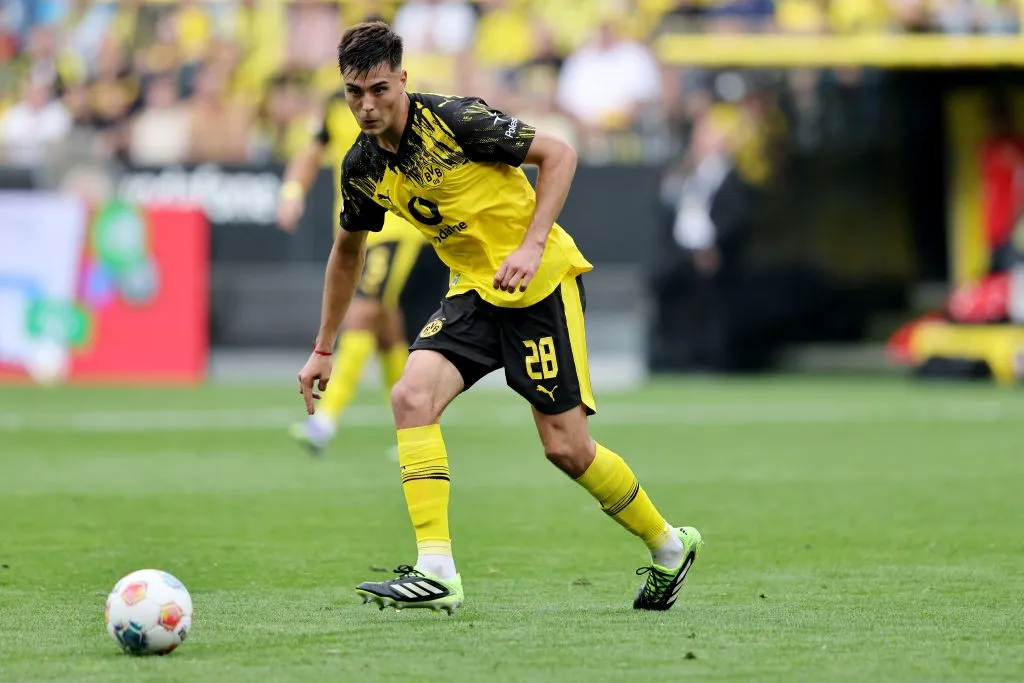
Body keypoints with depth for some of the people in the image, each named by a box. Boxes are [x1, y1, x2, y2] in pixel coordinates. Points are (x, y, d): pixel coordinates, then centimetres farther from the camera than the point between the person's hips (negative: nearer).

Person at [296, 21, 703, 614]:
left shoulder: (452, 120, -19)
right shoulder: (363, 168, 1)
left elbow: (558, 154, -13)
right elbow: (348, 251, 19)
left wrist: (531, 246, -23)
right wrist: (323, 350, 20)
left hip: (542, 283, -6)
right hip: (474, 292, 6)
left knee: (566, 446, -4)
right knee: (412, 397, -18)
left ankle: (669, 546, 20)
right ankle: (436, 573, -20)